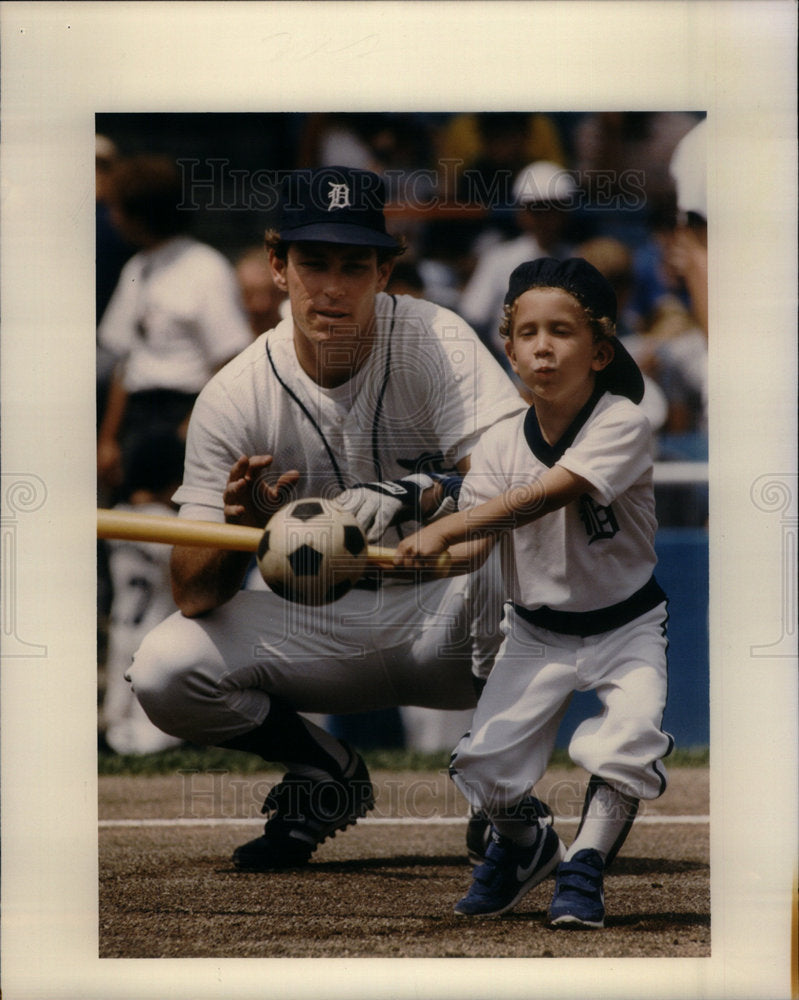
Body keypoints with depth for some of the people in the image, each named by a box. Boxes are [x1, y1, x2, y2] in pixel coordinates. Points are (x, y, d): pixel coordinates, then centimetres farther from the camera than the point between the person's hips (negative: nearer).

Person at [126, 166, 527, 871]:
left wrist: (410, 494, -48)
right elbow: (196, 596, -13)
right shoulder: (233, 397, -10)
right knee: (164, 672, -20)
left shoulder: (434, 340, -15)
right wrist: (242, 526, -36)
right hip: (319, 625, 2)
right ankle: (326, 772, 10)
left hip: (443, 624, -2)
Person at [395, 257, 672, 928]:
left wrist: (446, 530, -42)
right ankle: (525, 842, 27)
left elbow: (547, 495, -35)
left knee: (629, 741, -26)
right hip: (536, 633, 3)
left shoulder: (622, 424, -21)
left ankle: (583, 866, -2)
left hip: (625, 627, -3)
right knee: (485, 761, -8)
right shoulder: (500, 447, -7)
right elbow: (472, 550, -15)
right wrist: (387, 562, -33)